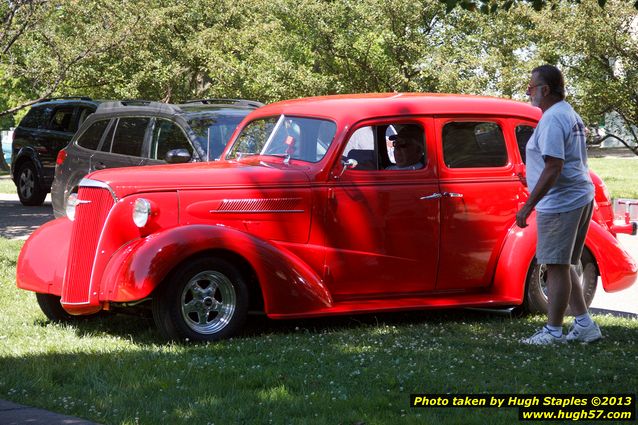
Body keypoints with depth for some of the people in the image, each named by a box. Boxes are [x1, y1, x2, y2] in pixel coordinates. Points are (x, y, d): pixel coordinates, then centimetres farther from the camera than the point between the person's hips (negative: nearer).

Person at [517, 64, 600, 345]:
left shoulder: (552, 119, -16)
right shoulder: (570, 114, 16)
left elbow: (554, 167, -23)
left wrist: (528, 206, -21)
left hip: (560, 203, -10)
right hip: (580, 198, 10)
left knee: (557, 267, -5)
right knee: (563, 266, 16)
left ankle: (553, 332, 0)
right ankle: (584, 324, 17)